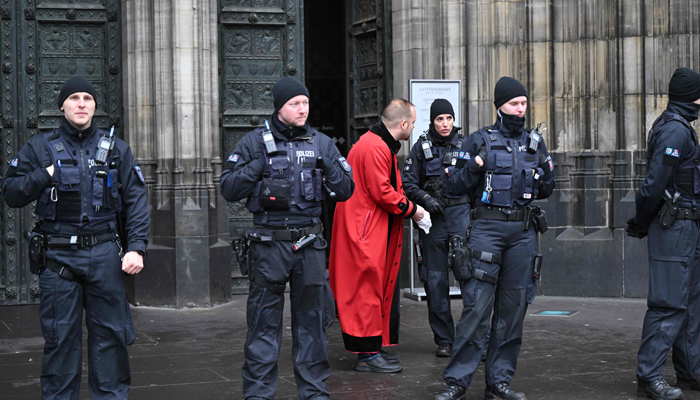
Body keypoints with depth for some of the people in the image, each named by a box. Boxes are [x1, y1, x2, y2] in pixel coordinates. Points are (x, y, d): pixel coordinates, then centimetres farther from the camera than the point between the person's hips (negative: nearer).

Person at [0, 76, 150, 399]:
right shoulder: (39, 148, 6)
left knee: (110, 334, 4)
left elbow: (137, 200, 5)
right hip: (58, 256, -1)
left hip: (104, 255, 1)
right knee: (60, 337, 4)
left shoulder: (116, 149, 8)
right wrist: (44, 176, -10)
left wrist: (137, 247, -6)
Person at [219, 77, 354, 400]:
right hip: (269, 243, -2)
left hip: (310, 243, 3)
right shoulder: (255, 142, 1)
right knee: (264, 321, 1)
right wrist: (258, 165, -12)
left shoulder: (321, 143, 9)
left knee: (312, 318, 9)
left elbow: (346, 191, 9)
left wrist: (327, 165, -7)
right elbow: (228, 189, -1)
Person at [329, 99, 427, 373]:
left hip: (379, 232, 11)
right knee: (368, 289, -5)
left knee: (381, 287, 13)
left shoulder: (382, 145, 18)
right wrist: (411, 209, -10)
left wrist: (407, 208, 9)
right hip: (366, 231, -11)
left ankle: (375, 348, 20)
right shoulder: (374, 148, -18)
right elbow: (382, 192, -22)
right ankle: (367, 354, 0)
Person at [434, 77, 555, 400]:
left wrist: (545, 176, -2)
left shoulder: (535, 142, 14)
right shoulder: (479, 141, 2)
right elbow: (456, 185, 0)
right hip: (487, 228, -4)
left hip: (523, 231, 4)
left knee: (514, 307, 6)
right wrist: (475, 165, -17)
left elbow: (545, 191, 19)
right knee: (477, 306, -9)